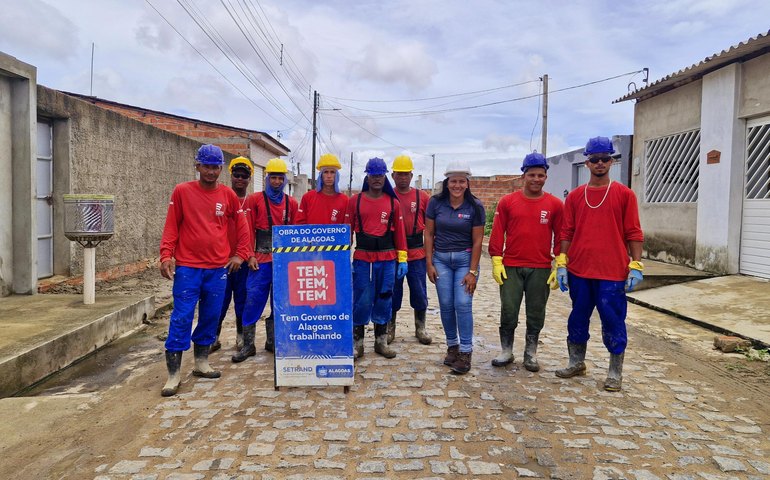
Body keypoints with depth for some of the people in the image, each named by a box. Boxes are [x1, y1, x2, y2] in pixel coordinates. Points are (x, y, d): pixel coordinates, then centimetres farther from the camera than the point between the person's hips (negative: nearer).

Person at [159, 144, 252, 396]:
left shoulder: (228, 195, 5)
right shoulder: (182, 191, 0)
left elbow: (241, 226, 13)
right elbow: (171, 226, -1)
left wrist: (240, 254, 6)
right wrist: (166, 255, -10)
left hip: (218, 267, 3)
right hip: (187, 267, -3)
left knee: (211, 316, 10)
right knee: (181, 318, -4)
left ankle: (201, 363, 27)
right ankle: (173, 374, 4)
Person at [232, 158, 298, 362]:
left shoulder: (291, 203, 8)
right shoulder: (254, 199, 0)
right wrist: (250, 255, -8)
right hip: (261, 260, -3)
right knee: (253, 301, -3)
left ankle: (272, 341, 23)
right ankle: (248, 345, 9)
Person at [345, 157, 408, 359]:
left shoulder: (393, 202, 6)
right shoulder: (355, 200, 3)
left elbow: (399, 232, 6)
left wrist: (402, 259, 1)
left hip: (387, 259, 2)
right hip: (362, 258, -1)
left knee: (384, 300, 10)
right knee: (361, 301, 1)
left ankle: (381, 342, 23)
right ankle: (357, 343, 14)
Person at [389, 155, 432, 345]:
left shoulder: (422, 197, 3)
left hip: (417, 253, 1)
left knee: (419, 292, 8)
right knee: (392, 292, 8)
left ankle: (420, 328, 24)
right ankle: (390, 328, 23)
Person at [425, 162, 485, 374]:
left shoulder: (475, 206, -6)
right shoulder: (436, 202, -2)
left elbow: (477, 241, -5)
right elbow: (429, 234, 3)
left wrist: (472, 271, -8)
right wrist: (429, 263, -1)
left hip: (465, 259, -2)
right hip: (441, 259, 2)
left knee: (463, 304, -8)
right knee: (446, 305, 5)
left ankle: (465, 352, 3)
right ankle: (452, 346, 22)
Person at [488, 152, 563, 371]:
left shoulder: (555, 204, 2)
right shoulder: (508, 201, 1)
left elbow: (560, 236, 5)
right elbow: (497, 233, 2)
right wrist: (496, 262, -3)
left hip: (541, 269, 1)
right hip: (511, 267, 0)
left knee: (536, 313, 9)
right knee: (508, 311, 3)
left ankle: (531, 353, 24)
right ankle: (506, 351, 19)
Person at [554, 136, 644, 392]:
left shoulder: (624, 194, 0)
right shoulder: (575, 196, 7)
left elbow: (633, 233, -1)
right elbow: (567, 232, 8)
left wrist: (636, 266, -7)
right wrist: (561, 263, 2)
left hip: (612, 272, -3)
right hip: (579, 271, 3)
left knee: (613, 321, 4)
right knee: (578, 318, 13)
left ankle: (615, 372, 17)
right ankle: (576, 363, 29)